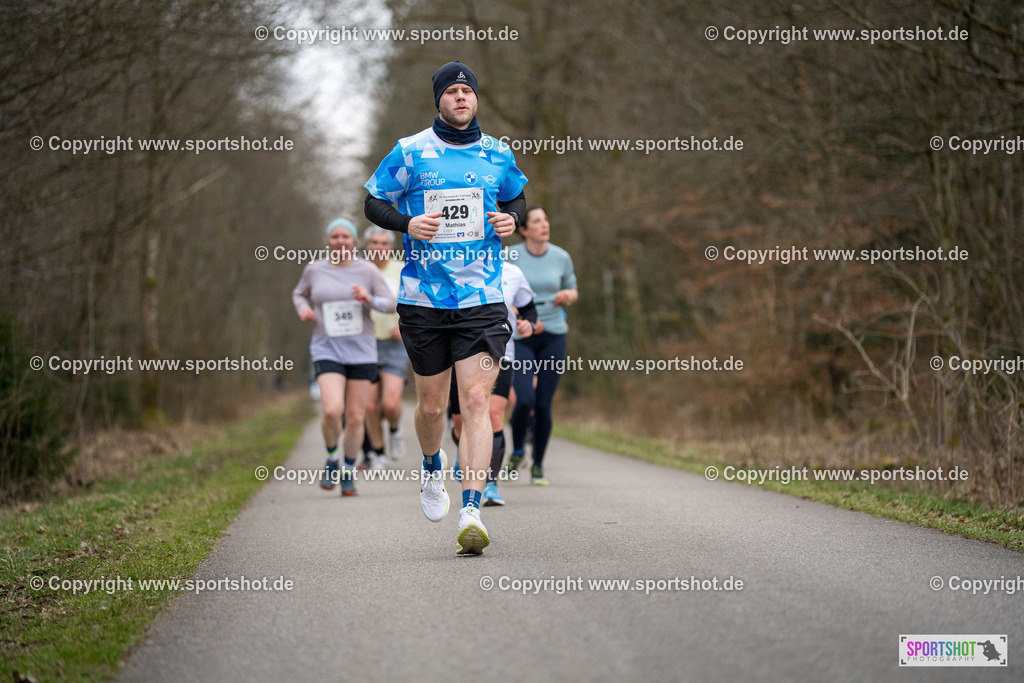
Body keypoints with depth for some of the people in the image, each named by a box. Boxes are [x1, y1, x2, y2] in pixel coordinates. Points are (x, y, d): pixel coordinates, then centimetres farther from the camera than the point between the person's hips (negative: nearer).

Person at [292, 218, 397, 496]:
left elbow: (391, 304, 3)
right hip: (327, 350, -1)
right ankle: (331, 460, 6)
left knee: (355, 418, 1)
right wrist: (303, 309, 0)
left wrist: (369, 299, -17)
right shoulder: (314, 270, 4)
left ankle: (348, 473, 22)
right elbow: (299, 294, 22)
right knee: (332, 410, -21)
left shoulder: (367, 271, 1)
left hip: (361, 351, 1)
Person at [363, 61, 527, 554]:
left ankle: (471, 512, -15)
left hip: (482, 297, 0)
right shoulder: (410, 152, 0)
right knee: (431, 404, 9)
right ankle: (432, 467, 43)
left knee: (476, 401, -12)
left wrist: (511, 218, 1)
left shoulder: (498, 155, 7)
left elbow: (517, 197, 24)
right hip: (423, 297, 0)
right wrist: (407, 223, -12)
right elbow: (373, 203, 7)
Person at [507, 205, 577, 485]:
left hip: (553, 336, 2)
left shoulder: (561, 258, 2)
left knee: (544, 405, -1)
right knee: (524, 401, -17)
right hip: (521, 338, -2)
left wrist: (567, 296, -6)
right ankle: (516, 452, 12)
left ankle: (538, 466, 16)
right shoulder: (510, 257, -4)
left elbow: (573, 292, 16)